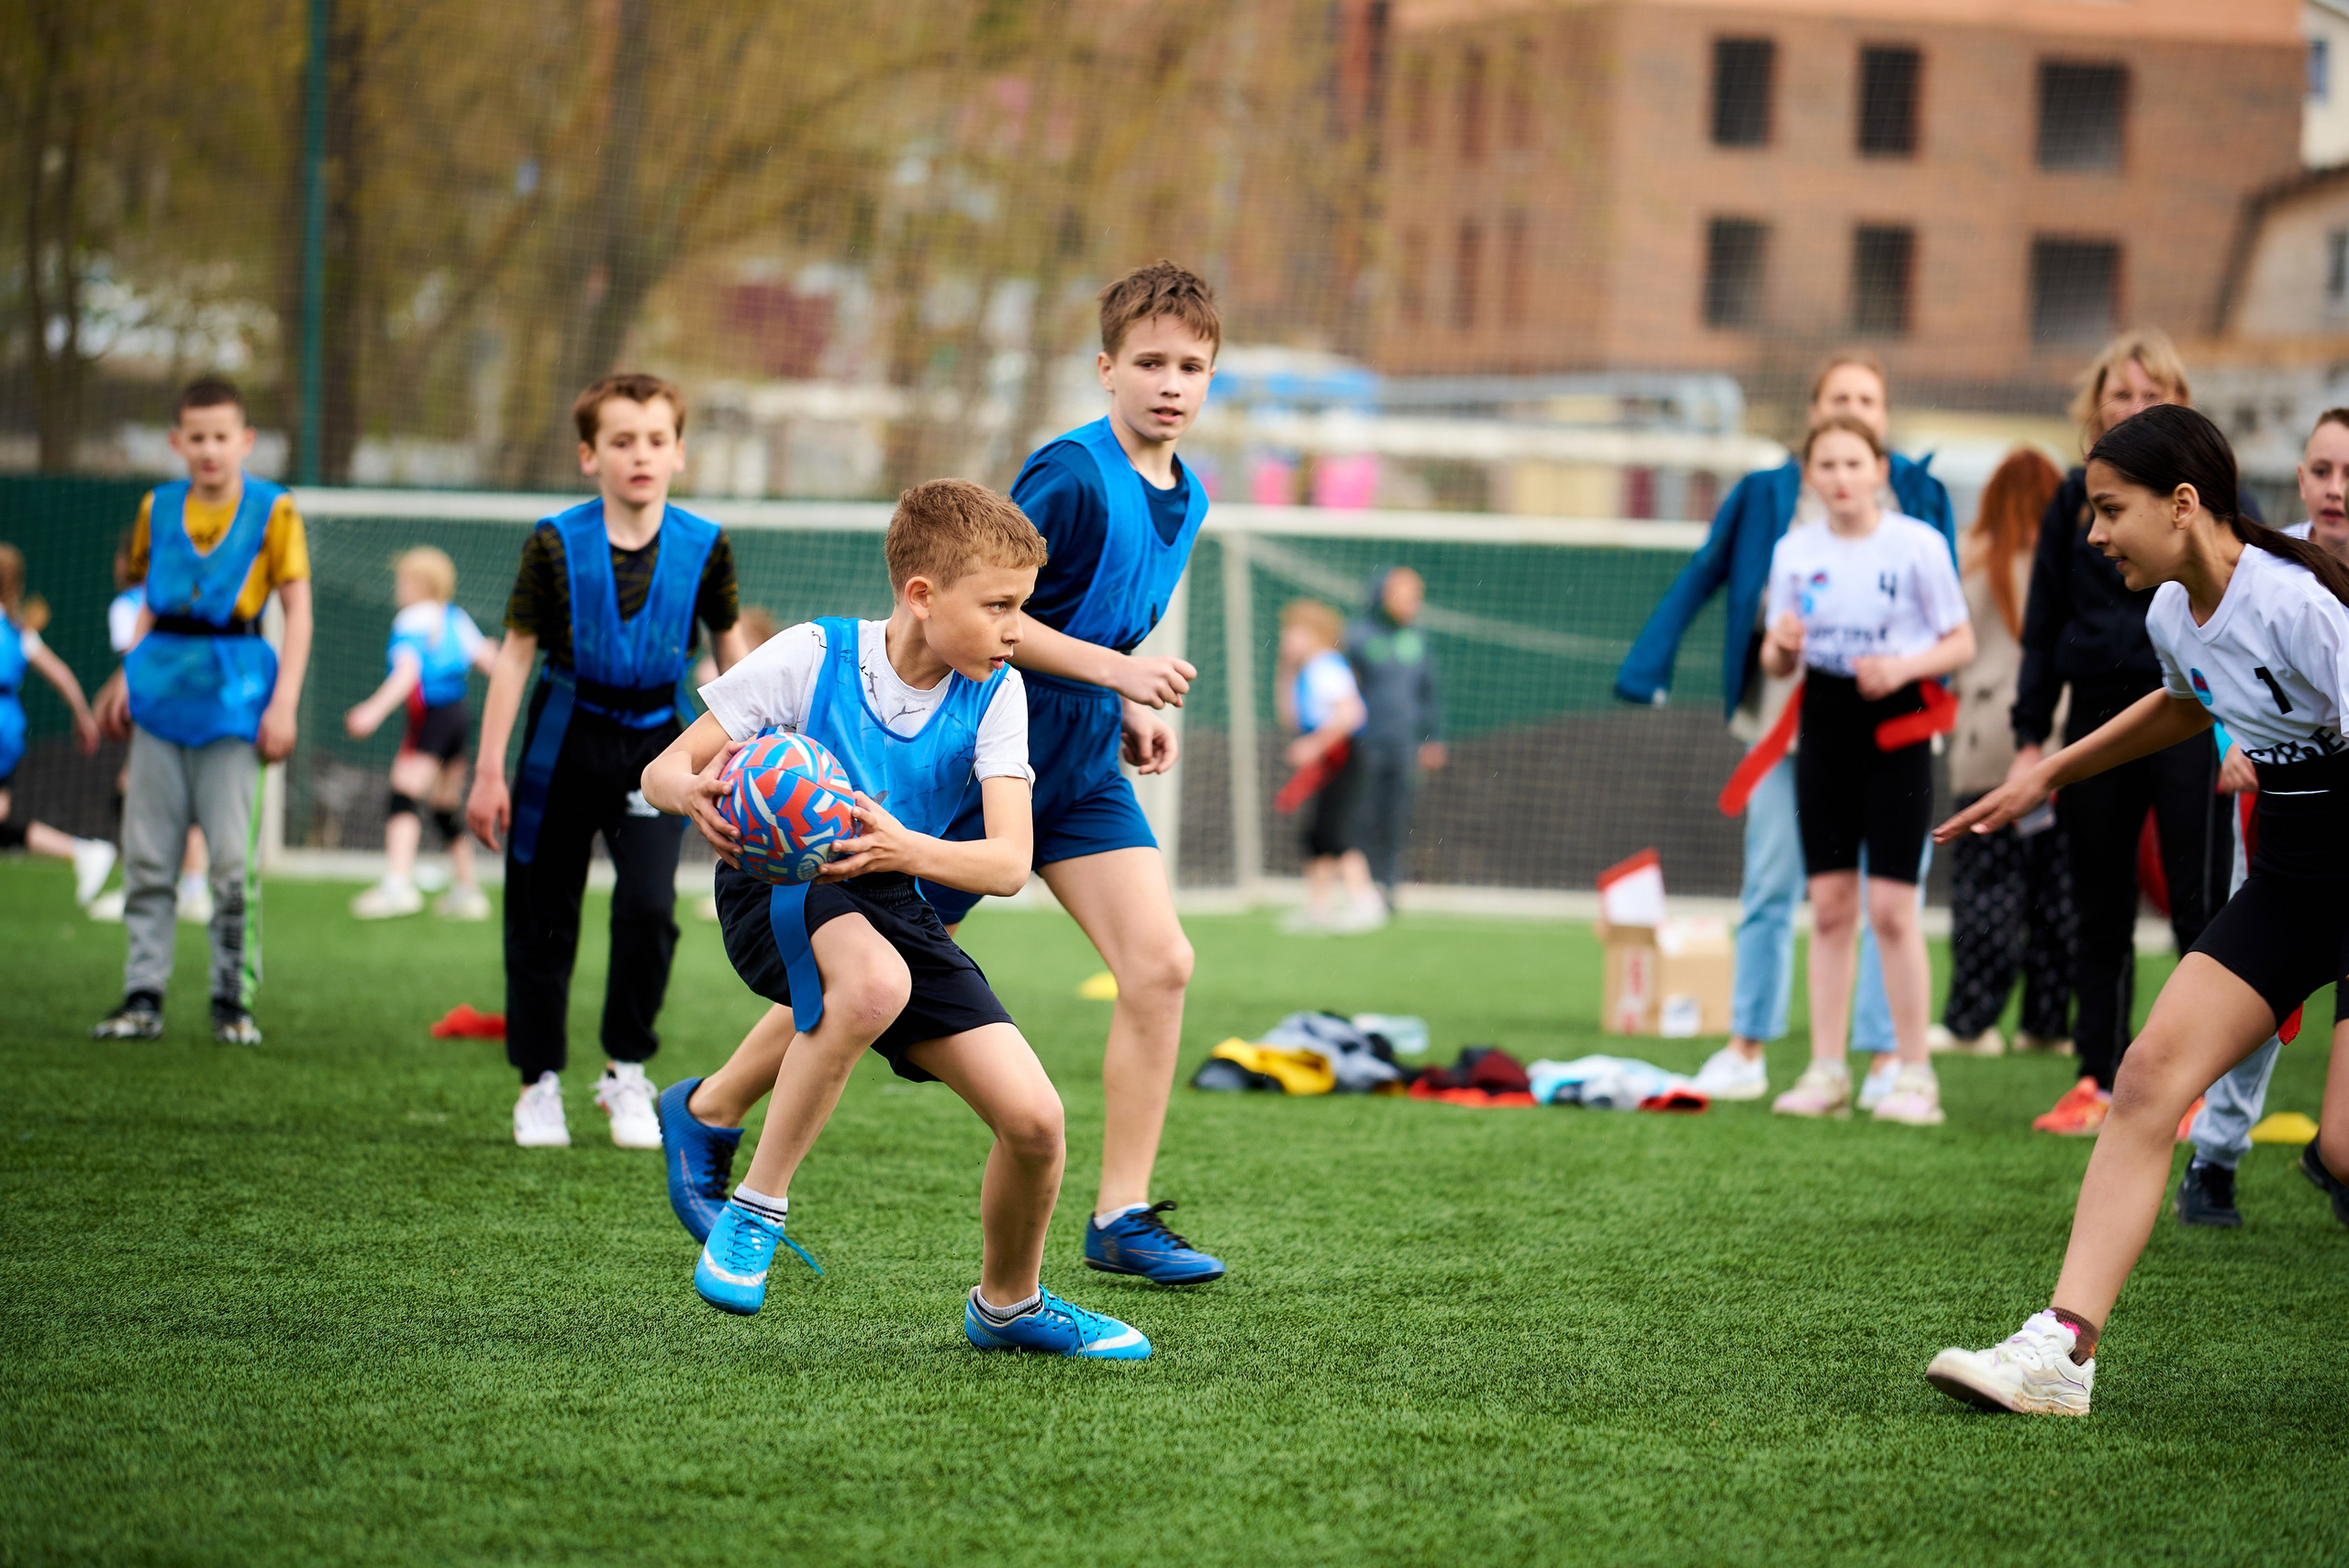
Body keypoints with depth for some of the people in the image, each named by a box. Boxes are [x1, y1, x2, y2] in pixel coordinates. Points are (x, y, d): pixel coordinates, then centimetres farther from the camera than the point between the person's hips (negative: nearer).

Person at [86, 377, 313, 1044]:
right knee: (147, 857, 3)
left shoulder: (272, 511, -2)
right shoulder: (158, 508, 9)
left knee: (233, 860, -5)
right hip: (163, 686, 4)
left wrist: (285, 700, -10)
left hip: (232, 697, -4)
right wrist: (126, 677, 13)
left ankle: (233, 1000, 5)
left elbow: (297, 609, -2)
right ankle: (143, 995, 8)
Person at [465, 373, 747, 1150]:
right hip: (565, 736, 0)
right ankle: (540, 1081, 20)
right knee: (542, 917, 5)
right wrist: (489, 771, -8)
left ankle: (627, 1071, 4)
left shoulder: (703, 547, -6)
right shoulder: (555, 544, -10)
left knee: (649, 905, -15)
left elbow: (728, 645, 8)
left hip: (653, 742, 0)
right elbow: (515, 654, -6)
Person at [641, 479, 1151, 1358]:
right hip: (778, 891, -4)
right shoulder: (811, 657, -14)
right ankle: (756, 1208, -23)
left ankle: (1008, 1304, 22)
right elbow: (661, 771, -8)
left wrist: (904, 848, -34)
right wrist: (694, 793, -33)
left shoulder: (994, 693, -5)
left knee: (1034, 1119, -9)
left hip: (892, 903, 4)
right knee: (875, 982, -41)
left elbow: (1009, 863, -14)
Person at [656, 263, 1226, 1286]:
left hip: (1081, 772, 7)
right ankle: (706, 1115, 25)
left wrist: (1132, 712, 9)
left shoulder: (1184, 499, 8)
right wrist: (1114, 669, -24)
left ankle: (1123, 1217, -3)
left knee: (1160, 963, -10)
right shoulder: (1070, 474, -19)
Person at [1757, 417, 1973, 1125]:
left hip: (1896, 727, -4)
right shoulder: (1795, 551, 5)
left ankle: (1915, 1075, -1)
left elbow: (1961, 642, -2)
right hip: (1824, 725, 4)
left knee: (1890, 907, -8)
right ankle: (1826, 1071, 8)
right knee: (1829, 902, 4)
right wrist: (1780, 646, -13)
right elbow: (1778, 663, 11)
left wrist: (1904, 666, -19)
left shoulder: (1917, 544, -6)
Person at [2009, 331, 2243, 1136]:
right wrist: (2030, 737, 8)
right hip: (2098, 719, 4)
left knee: (2199, 907, -3)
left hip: (2188, 720, -4)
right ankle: (2097, 1082, 15)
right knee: (2100, 912, 8)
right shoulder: (2076, 501, 11)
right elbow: (2044, 625, 14)